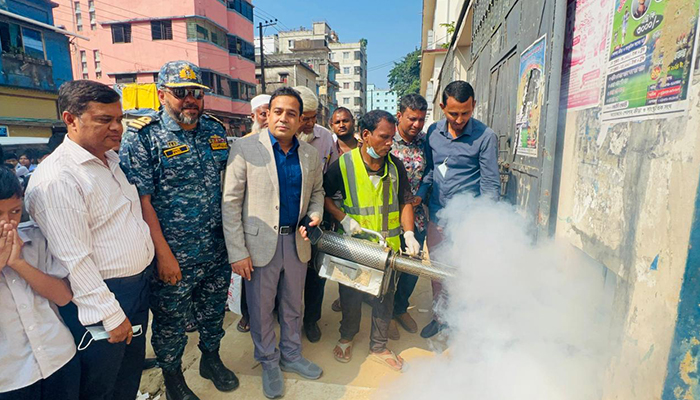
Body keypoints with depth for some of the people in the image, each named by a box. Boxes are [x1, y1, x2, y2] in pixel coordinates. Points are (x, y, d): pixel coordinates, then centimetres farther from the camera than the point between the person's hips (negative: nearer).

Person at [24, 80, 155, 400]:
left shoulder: (111, 160, 7)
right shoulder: (56, 178, -22)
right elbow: (75, 260, -23)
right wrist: (112, 316, -19)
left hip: (137, 284, 8)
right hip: (99, 294, -8)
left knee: (131, 373, 25)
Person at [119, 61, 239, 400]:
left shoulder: (216, 129, 3)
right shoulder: (142, 136, -11)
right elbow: (142, 201, -14)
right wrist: (164, 255, -15)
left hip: (217, 250, 5)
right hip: (172, 257, -4)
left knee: (213, 311, 22)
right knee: (170, 322, 16)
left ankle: (211, 358, 47)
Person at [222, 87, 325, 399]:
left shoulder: (310, 154, 3)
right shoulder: (245, 148, -9)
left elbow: (317, 192, 17)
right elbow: (231, 202, -10)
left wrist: (315, 215, -5)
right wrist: (237, 252, -12)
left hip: (296, 241, 4)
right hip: (260, 243, -3)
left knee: (293, 305, 19)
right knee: (261, 308, 13)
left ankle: (291, 356, 43)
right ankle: (269, 363, 37)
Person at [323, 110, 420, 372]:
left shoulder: (395, 166, -1)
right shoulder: (343, 164, -10)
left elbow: (405, 202, 4)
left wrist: (409, 233, -8)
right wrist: (343, 218, -15)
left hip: (387, 246, 3)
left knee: (385, 298, 14)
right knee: (351, 297, 13)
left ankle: (378, 347, 36)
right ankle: (346, 337, 42)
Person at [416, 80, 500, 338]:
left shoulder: (485, 136, -9)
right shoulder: (433, 132, 3)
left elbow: (490, 183, -8)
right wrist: (419, 195, -4)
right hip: (436, 214, 4)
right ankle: (439, 316, 37)